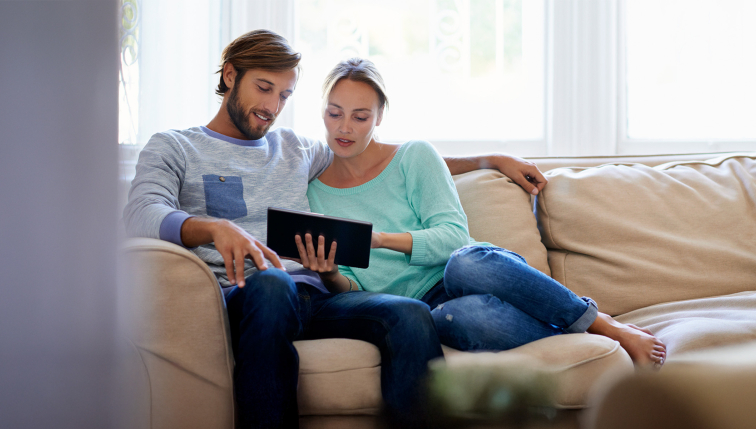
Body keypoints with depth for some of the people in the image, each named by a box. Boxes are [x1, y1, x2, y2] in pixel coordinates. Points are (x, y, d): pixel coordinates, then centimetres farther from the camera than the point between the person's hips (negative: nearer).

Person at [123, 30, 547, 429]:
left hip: (312, 298, 4)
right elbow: (141, 216, -4)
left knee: (411, 315, -27)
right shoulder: (173, 148, 17)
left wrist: (489, 160, 33)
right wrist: (215, 228, -25)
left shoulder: (297, 149, 32)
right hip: (238, 300, -4)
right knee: (270, 284, -41)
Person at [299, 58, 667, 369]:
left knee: (466, 262, -39)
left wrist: (382, 239, -20)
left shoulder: (414, 157, 6)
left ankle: (609, 327, -24)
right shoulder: (314, 195, 10)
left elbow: (454, 236, -5)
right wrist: (330, 276, -19)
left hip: (478, 270, 1)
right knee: (463, 317, -40)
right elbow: (354, 293, 5)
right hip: (423, 306, 0)